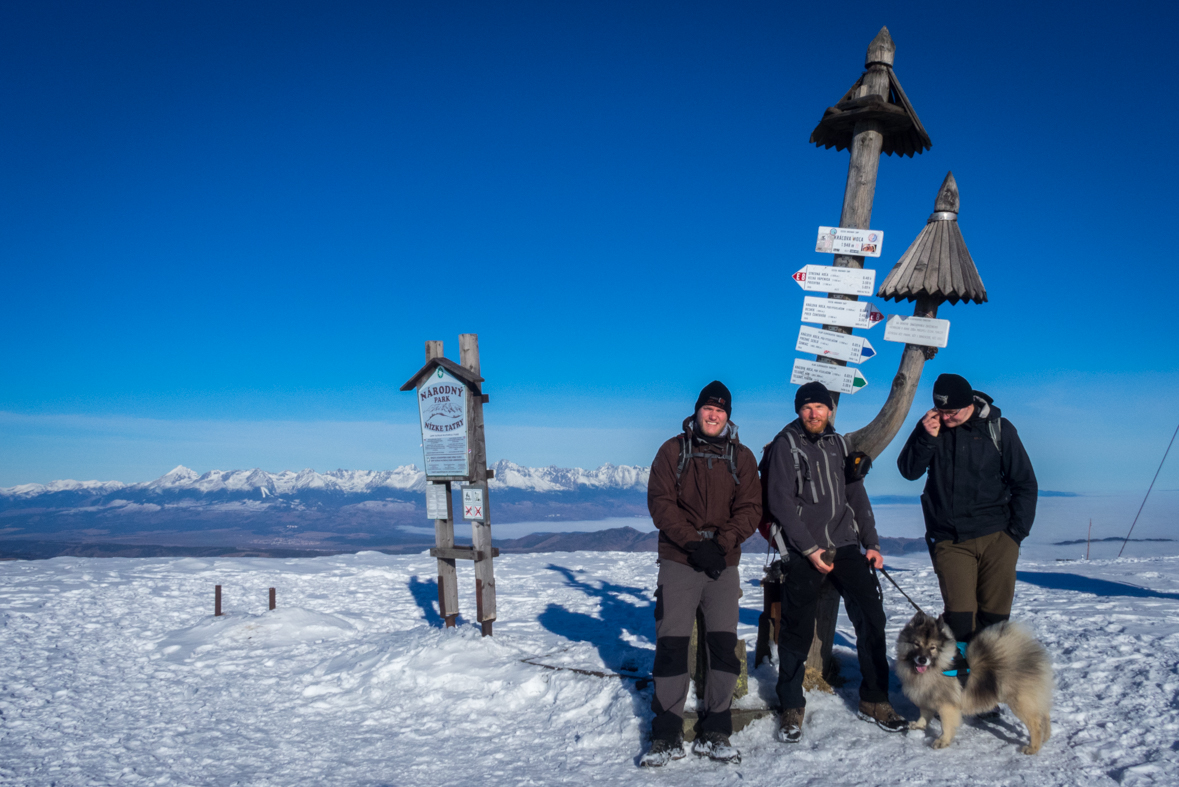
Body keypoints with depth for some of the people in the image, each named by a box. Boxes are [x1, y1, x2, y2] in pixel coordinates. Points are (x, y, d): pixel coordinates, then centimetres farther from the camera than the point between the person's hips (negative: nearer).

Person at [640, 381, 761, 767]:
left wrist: (721, 543, -14)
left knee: (724, 645, 0)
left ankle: (714, 733, 11)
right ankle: (667, 737, 3)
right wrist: (695, 543, -14)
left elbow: (750, 509, 2)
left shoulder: (742, 457, 9)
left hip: (724, 563, 2)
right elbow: (660, 503, -4)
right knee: (671, 645, -4)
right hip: (678, 561, -2)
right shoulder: (673, 451, 4)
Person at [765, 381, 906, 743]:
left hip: (845, 546, 5)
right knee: (797, 629, 1)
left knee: (872, 618, 1)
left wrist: (871, 543, 10)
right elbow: (780, 500, -10)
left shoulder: (838, 443, 14)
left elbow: (856, 495, 17)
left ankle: (874, 700, 15)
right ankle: (791, 707, 16)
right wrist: (810, 549, -14)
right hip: (803, 552, -5)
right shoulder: (786, 445, -3)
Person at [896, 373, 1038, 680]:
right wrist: (927, 437, -13)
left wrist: (1016, 532, -1)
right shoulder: (930, 426, 4)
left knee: (995, 613, 2)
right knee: (959, 612, -12)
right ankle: (957, 673, -3)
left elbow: (1025, 484, 6)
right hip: (949, 540, 0)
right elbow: (908, 471, 2)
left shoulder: (998, 428, 1)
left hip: (997, 537, 0)